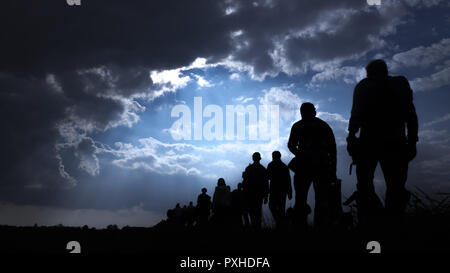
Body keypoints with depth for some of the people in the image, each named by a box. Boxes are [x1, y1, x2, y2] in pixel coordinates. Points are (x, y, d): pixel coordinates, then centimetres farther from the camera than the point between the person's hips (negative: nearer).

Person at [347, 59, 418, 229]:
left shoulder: (363, 86, 9)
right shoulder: (401, 84, 15)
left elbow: (356, 114, -2)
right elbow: (411, 115, 7)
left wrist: (351, 137, -3)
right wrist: (412, 141, 6)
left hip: (369, 143, -1)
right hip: (396, 143, 1)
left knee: (365, 184, 2)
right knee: (395, 186, 3)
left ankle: (367, 220, -9)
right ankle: (394, 222, -5)